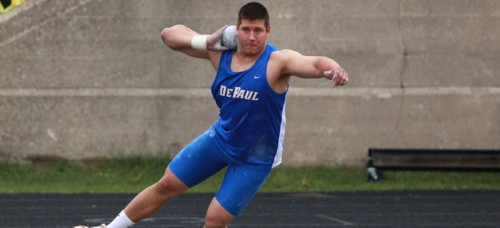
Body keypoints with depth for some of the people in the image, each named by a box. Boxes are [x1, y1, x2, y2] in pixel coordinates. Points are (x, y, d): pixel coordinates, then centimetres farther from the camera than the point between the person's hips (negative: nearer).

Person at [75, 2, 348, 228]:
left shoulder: (277, 61, -25)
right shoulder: (220, 52, -10)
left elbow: (314, 63, -44)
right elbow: (169, 34, -4)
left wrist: (333, 69, -67)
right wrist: (206, 41, -21)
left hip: (255, 159, -5)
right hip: (220, 138, 5)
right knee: (166, 185, 13)